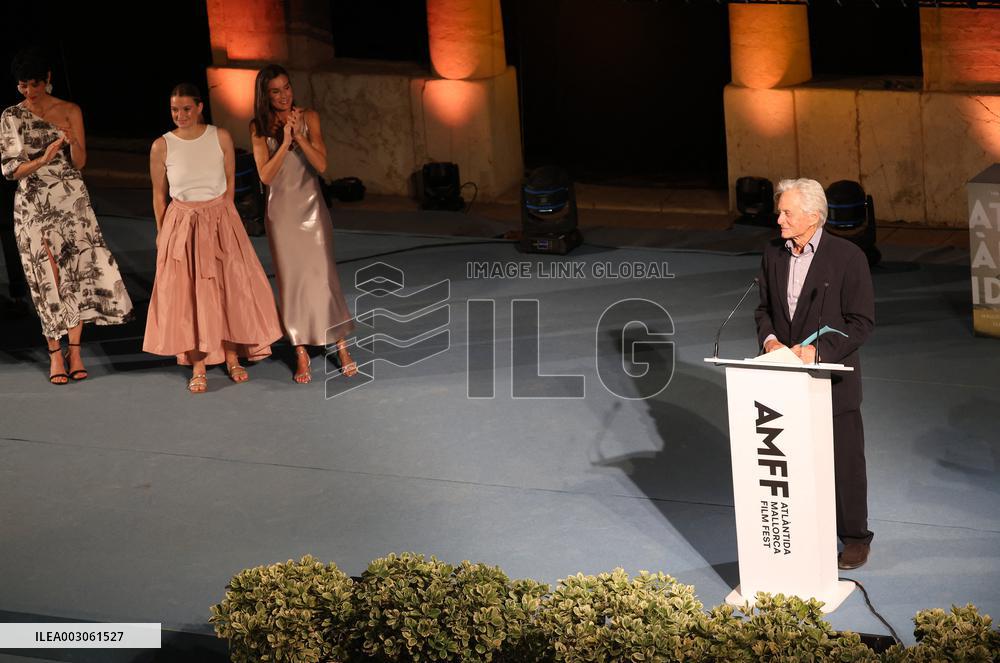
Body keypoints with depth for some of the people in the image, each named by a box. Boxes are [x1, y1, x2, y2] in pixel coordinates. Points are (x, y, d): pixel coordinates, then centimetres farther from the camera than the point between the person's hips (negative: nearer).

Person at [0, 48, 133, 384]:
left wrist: (73, 140, -21)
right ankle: (55, 354, 5)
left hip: (71, 200, 1)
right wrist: (43, 159, -21)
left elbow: (79, 162, 1)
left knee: (78, 270, -5)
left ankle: (74, 350, 2)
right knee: (48, 277, -2)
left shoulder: (70, 111, 3)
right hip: (33, 204, -1)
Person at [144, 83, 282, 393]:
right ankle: (198, 367, 6)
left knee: (229, 286, 1)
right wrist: (161, 232, 5)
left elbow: (230, 181, 7)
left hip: (220, 220, 1)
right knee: (188, 293, -1)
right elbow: (159, 194, 4)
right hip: (181, 224, -1)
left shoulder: (221, 138, -5)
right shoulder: (162, 146, -6)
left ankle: (232, 358, 15)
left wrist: (222, 214, 3)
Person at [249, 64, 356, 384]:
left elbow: (321, 165, -9)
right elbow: (266, 176, -10)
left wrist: (299, 135, -21)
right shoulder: (259, 127, -3)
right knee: (291, 279, 3)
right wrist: (285, 141, -20)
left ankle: (341, 346, 6)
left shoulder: (308, 117, -3)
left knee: (323, 274, -3)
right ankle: (301, 354, 8)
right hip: (281, 210, 0)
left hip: (311, 206, 0)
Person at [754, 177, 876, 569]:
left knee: (844, 461, 6)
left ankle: (854, 537, 20)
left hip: (832, 380, -4)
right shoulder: (773, 255, 5)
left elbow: (862, 322, -11)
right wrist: (769, 340, -6)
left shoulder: (847, 257, -12)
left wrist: (818, 350, -21)